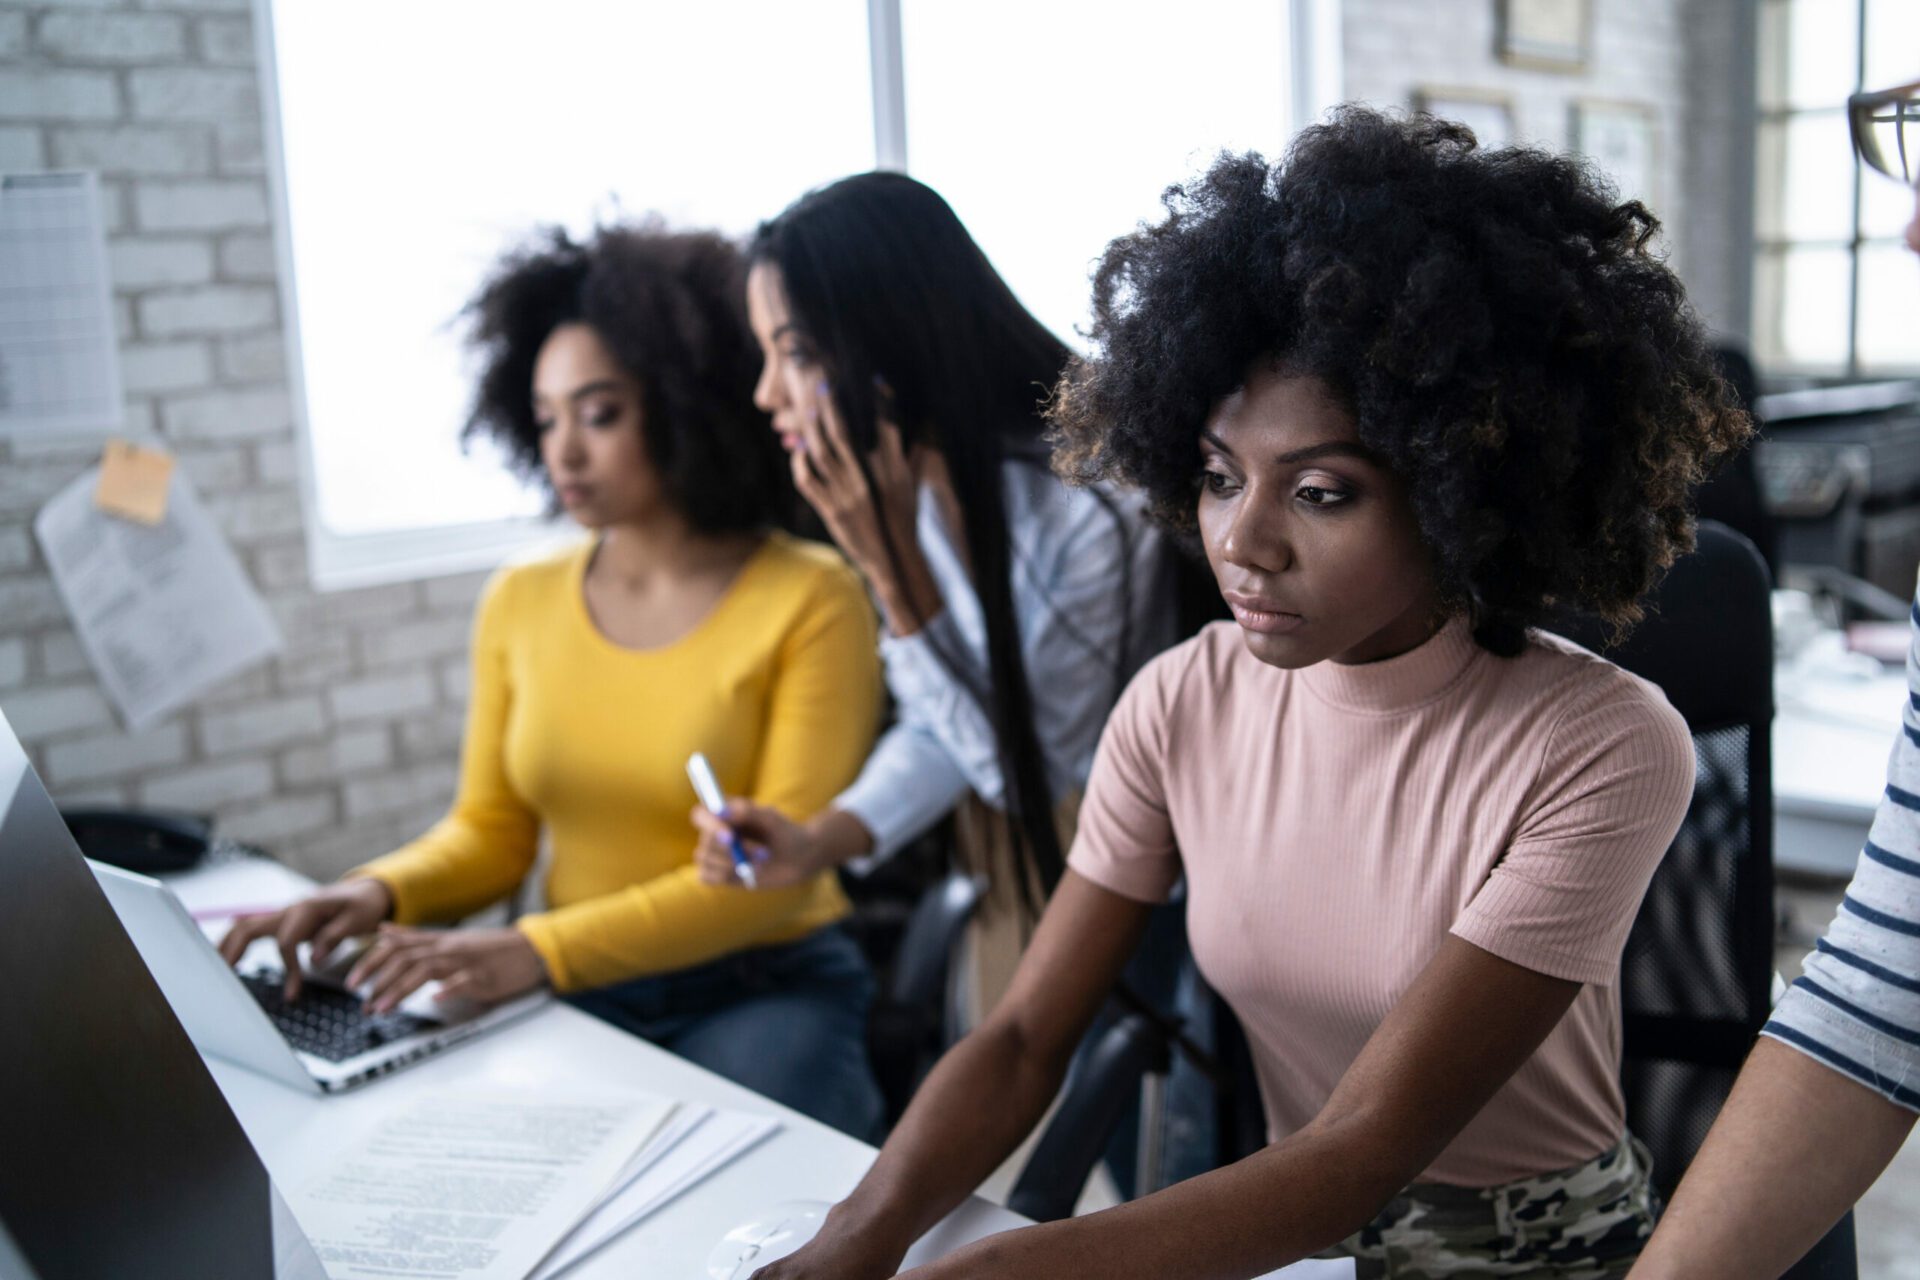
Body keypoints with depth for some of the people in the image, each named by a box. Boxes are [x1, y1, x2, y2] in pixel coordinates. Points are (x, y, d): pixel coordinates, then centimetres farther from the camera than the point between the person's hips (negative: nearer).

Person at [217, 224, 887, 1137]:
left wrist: (538, 951, -21)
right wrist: (380, 893, -8)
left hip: (768, 988, -4)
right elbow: (489, 830, 14)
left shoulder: (811, 601, -8)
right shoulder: (519, 602, 8)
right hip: (576, 997, 4)